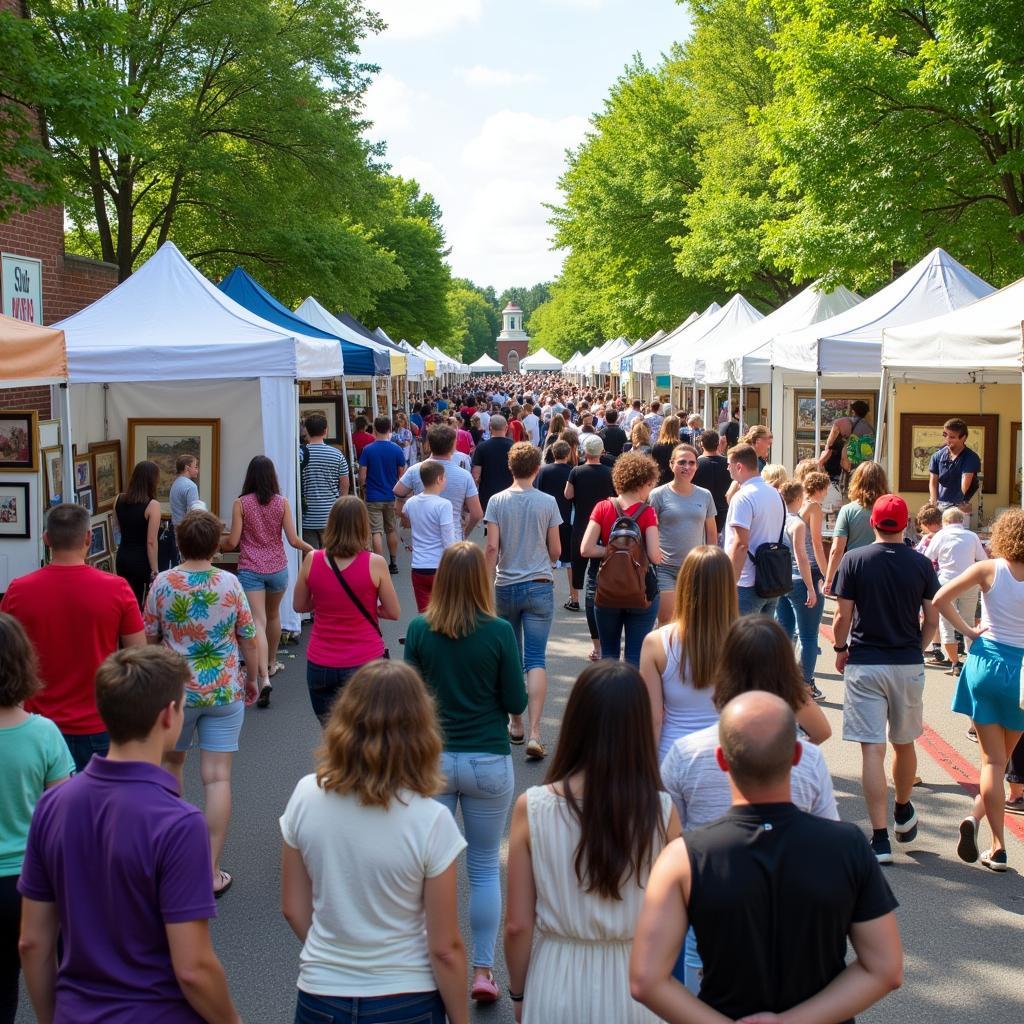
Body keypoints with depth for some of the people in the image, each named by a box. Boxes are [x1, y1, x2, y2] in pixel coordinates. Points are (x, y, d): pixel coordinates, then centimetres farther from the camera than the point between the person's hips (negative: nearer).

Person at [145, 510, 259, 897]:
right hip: (225, 691, -1)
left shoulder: (162, 583, -7)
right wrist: (252, 678, 15)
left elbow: (148, 639, 1)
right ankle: (211, 871, 2)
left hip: (176, 690, 1)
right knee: (217, 778, 0)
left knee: (170, 761, 25)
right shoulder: (230, 583, -7)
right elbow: (249, 639, 0)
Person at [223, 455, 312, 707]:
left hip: (250, 569, -2)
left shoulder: (240, 503, -6)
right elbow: (293, 540, -3)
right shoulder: (282, 502, -2)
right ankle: (272, 663, 43)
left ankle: (264, 678, -23)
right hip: (277, 568, 3)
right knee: (273, 615, 26)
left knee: (258, 623, -9)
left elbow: (232, 542, -6)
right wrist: (311, 548, 16)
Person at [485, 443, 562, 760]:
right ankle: (534, 732, -13)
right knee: (536, 660, -3)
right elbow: (555, 551, 1)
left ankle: (516, 723, 25)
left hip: (506, 586, 1)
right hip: (539, 587, -1)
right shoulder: (548, 502, -4)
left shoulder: (497, 501, -4)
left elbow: (492, 547, -9)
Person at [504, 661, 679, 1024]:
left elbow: (518, 925, -9)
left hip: (556, 984, 0)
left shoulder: (532, 808, -14)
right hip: (634, 984, 0)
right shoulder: (661, 813, -14)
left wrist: (518, 994, 6)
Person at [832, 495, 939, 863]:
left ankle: (880, 839, -8)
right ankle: (903, 813, 41)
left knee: (872, 750, -4)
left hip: (865, 664, -2)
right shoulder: (921, 564, -1)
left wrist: (840, 649, 10)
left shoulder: (854, 560, -7)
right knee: (904, 744, 20)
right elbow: (932, 619, 3)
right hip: (908, 666, 3)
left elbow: (843, 617, -7)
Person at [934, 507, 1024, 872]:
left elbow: (941, 599, -12)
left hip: (987, 662, 0)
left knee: (992, 760, 3)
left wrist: (968, 630, -2)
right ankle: (976, 816, 2)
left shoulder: (988, 569, -7)